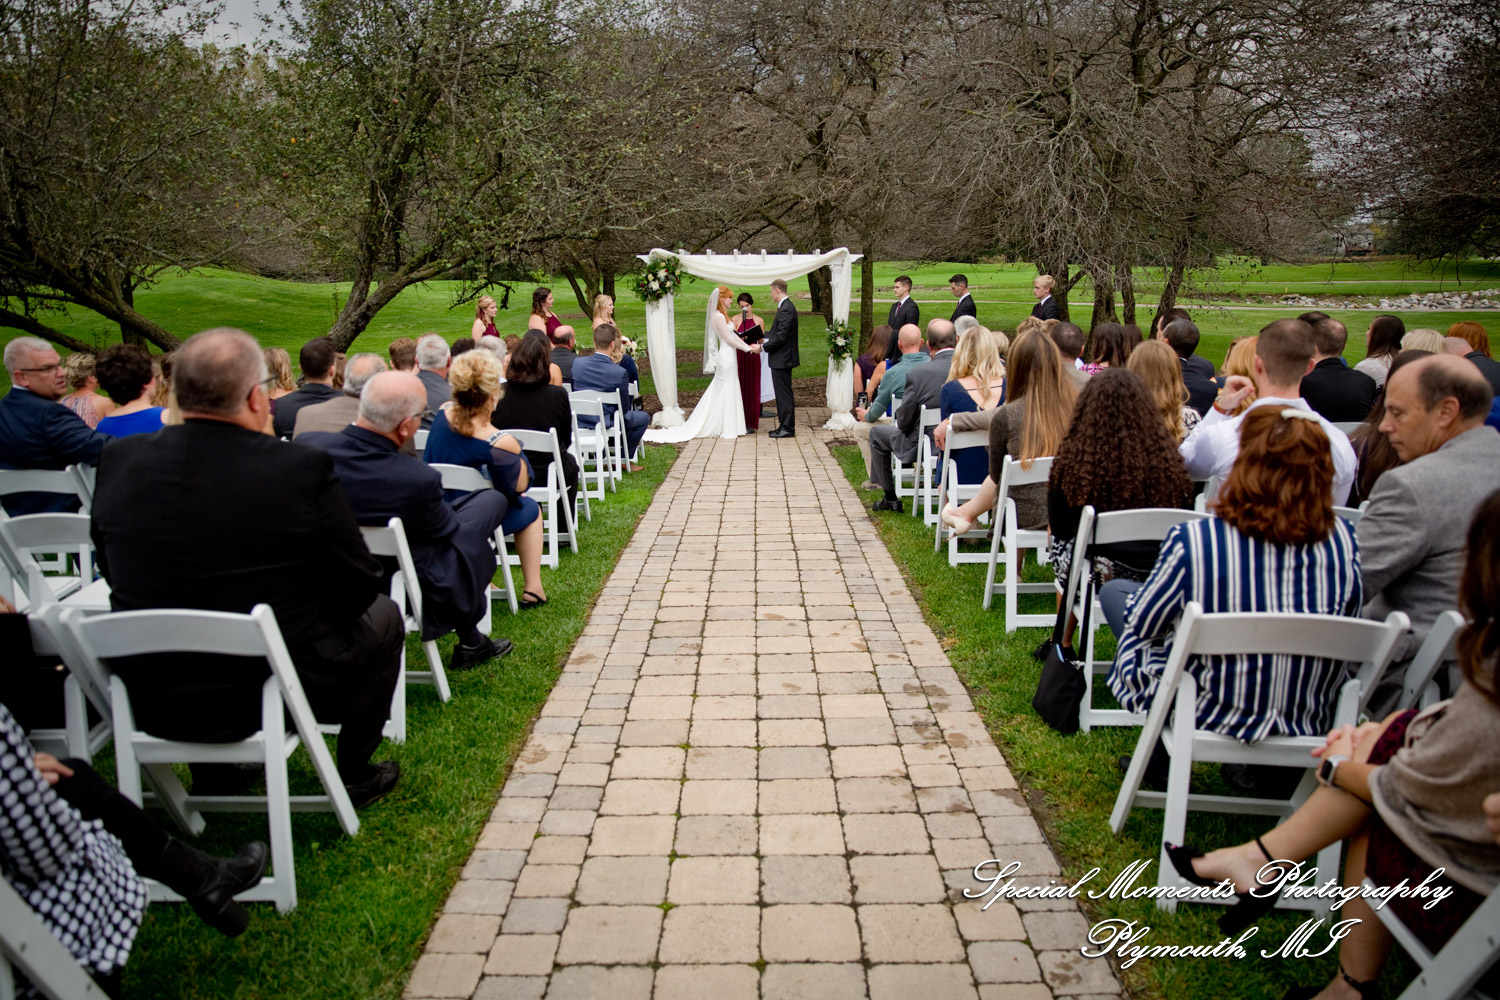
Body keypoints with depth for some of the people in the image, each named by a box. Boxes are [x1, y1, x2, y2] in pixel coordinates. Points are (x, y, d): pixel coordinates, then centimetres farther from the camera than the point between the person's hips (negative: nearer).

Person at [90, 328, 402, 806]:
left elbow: (113, 574, 7)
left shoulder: (118, 461, -7)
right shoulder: (302, 467, -21)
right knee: (381, 613, 20)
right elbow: (359, 588, -11)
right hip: (270, 692, -5)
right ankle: (355, 773, 29)